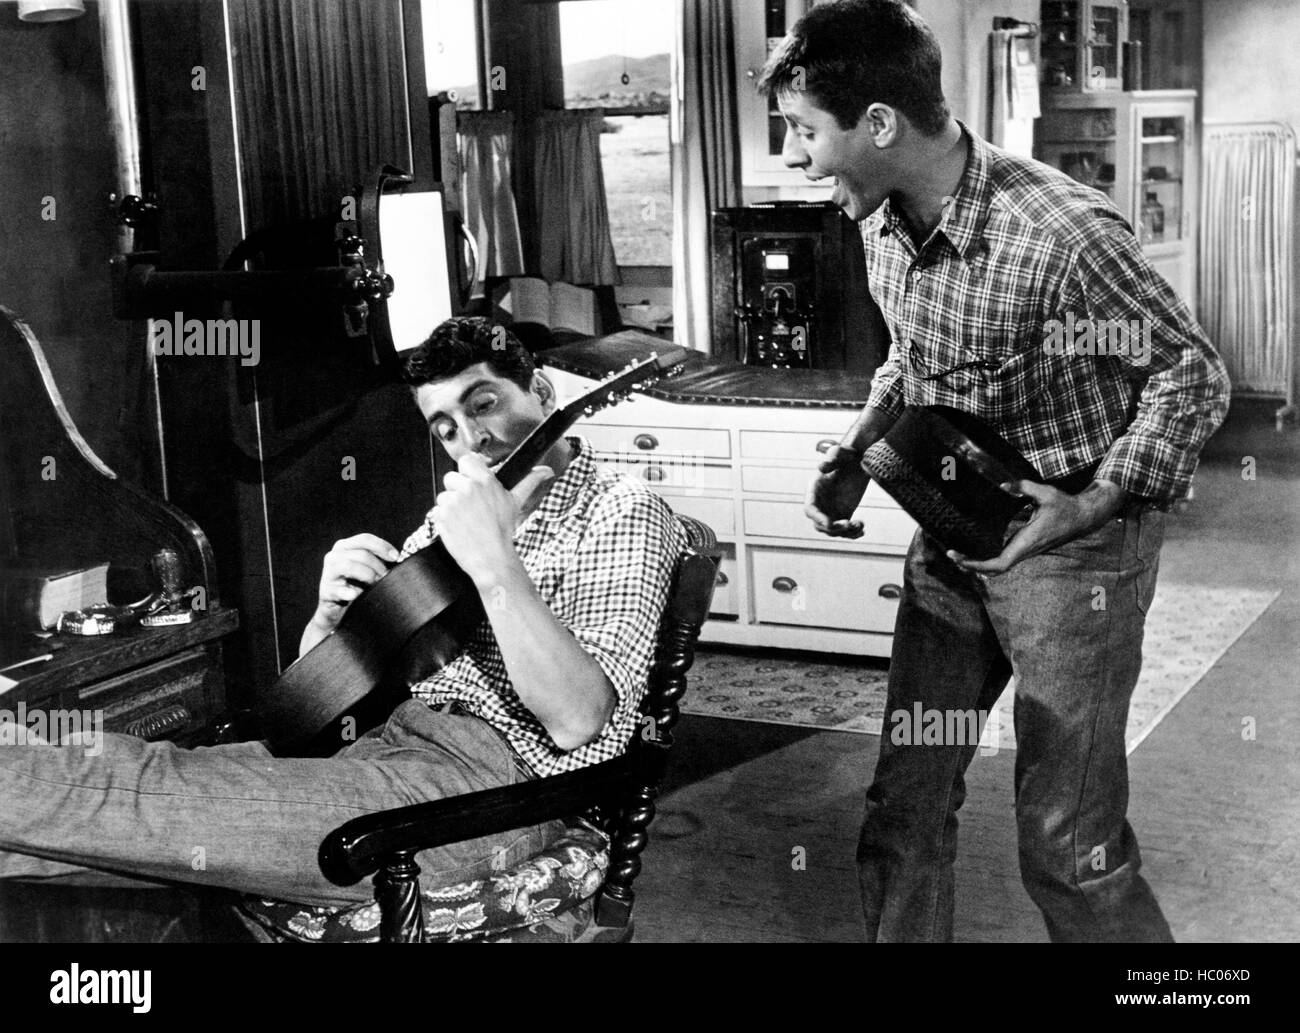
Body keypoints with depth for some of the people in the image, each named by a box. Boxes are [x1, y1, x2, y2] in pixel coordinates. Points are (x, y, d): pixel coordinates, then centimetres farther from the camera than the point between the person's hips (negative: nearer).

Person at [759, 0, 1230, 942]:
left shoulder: (1062, 236, -25)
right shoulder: (884, 225, -1)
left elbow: (1192, 372, -13)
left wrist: (1096, 503, -22)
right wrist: (856, 455, 2)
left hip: (1071, 544, -7)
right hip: (952, 541, 7)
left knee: (1068, 847, 0)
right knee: (904, 810, 11)